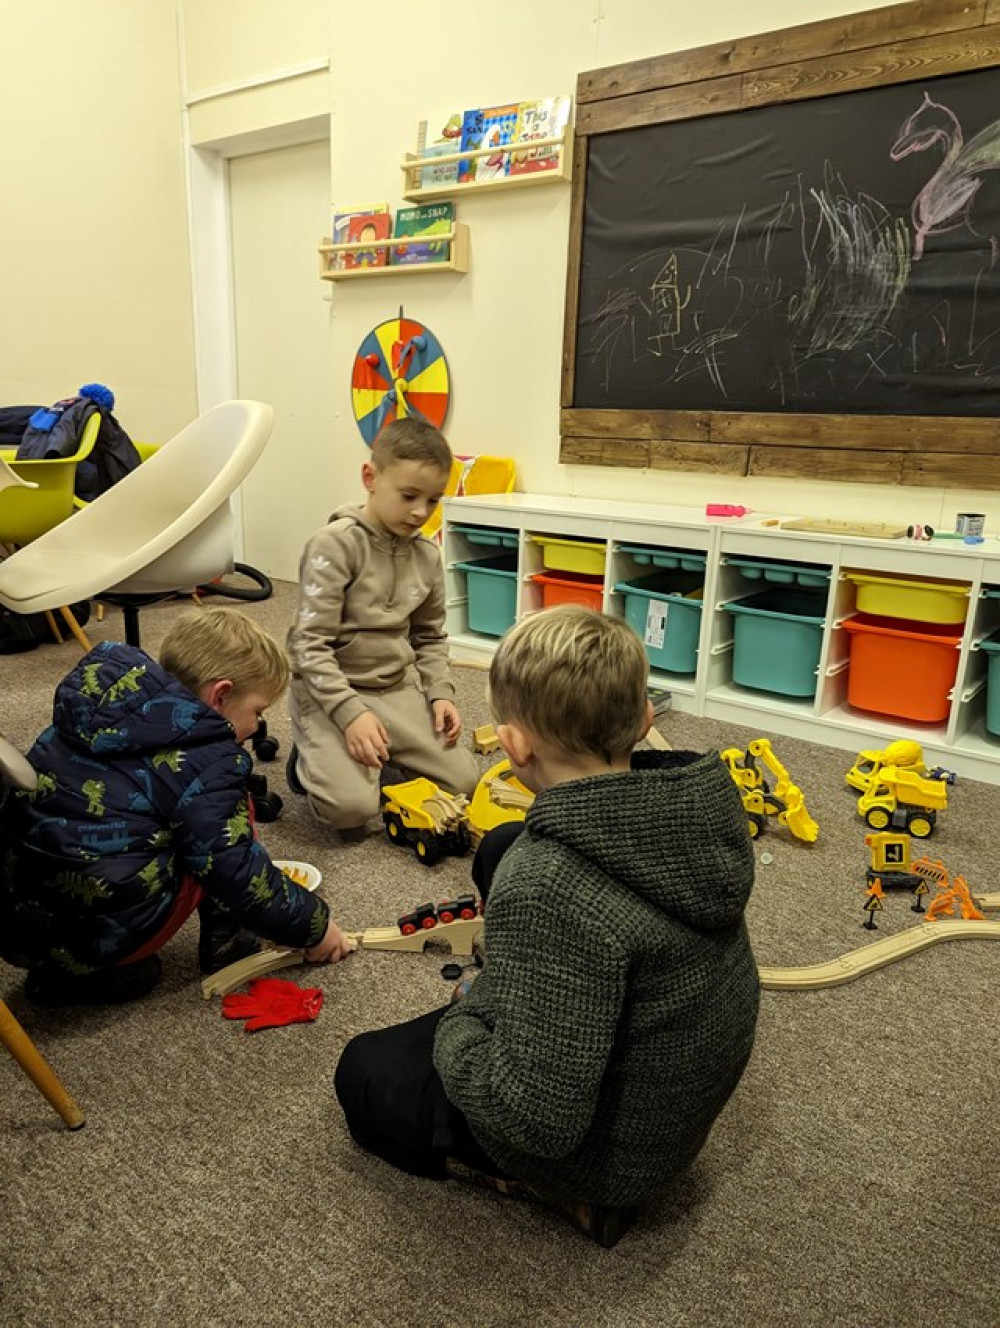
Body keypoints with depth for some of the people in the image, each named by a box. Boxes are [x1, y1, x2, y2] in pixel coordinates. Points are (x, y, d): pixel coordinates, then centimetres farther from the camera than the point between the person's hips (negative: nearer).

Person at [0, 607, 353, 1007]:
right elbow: (238, 876, -10)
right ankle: (226, 944, 15)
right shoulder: (202, 762, -13)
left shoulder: (98, 697, 8)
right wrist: (313, 927, 7)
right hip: (96, 934, -7)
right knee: (231, 810, 4)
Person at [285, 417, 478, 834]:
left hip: (399, 687, 6)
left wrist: (440, 692, 0)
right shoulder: (335, 544, -15)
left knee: (464, 781, -6)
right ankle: (312, 761, 10)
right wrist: (350, 712, -25)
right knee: (352, 807, -23)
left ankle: (381, 760, 17)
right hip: (329, 689, -5)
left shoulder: (427, 555, 4)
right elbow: (310, 642, -18)